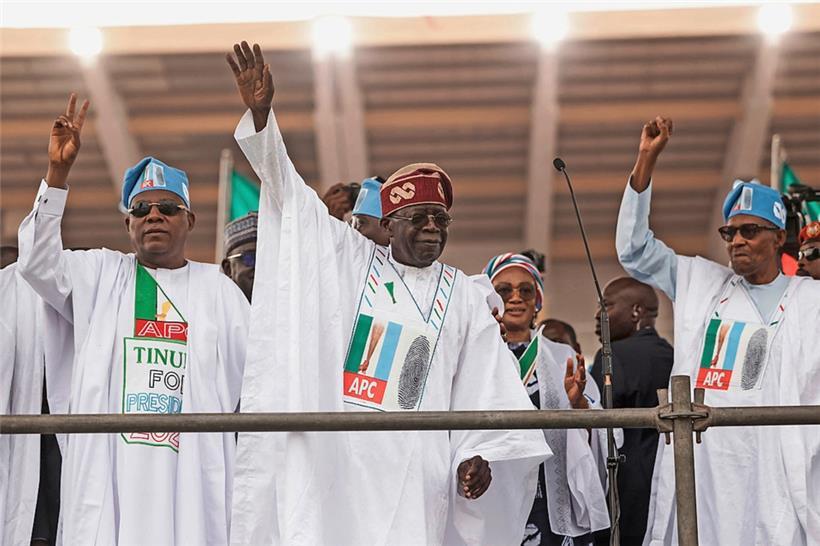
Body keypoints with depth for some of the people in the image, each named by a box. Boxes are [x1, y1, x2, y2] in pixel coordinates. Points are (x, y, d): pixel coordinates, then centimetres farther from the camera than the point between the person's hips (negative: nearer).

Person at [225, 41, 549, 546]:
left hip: (413, 463, 1)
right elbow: (290, 192, 3)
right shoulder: (350, 261, 10)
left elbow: (485, 388, 11)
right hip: (334, 459, -1)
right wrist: (260, 112, -9)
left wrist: (479, 453, -4)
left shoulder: (464, 297, 13)